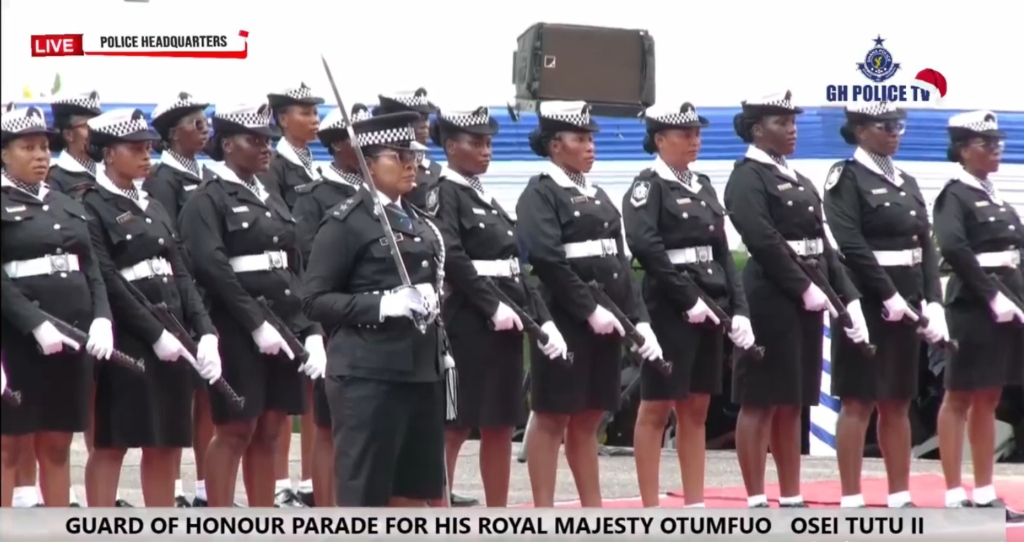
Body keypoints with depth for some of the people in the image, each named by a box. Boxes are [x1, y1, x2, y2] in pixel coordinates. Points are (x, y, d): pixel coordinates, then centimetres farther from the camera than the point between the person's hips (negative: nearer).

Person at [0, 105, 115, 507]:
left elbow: (92, 270, 13)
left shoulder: (68, 205, 16)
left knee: (57, 444, 9)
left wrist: (102, 319, -5)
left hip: (73, 336, 6)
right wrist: (36, 324, -23)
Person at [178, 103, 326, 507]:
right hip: (238, 332, -7)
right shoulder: (207, 201, -6)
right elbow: (213, 269, -18)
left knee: (268, 433, 8)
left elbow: (296, 271, 15)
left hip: (285, 329, 7)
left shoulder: (272, 200, 16)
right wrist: (257, 324, -22)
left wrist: (311, 331, 4)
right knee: (234, 431, -3)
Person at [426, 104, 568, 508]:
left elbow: (514, 267, 16)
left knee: (501, 425, 9)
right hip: (467, 323, -8)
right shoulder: (444, 194, -6)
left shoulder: (486, 198, 18)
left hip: (506, 324, 8)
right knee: (455, 426, -6)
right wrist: (492, 306, -22)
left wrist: (542, 319, 8)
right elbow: (452, 259, -18)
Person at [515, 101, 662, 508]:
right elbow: (547, 260, -18)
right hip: (564, 319, -7)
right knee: (553, 416, -2)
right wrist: (589, 310, -20)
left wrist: (639, 318, 4)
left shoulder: (597, 196, 18)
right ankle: (543, 517, 1)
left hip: (605, 319, 7)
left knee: (588, 418, 11)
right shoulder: (540, 194, -6)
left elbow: (619, 263, 14)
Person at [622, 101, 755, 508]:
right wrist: (688, 299, -21)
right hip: (669, 309, -7)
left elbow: (722, 252, 13)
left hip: (709, 309, 7)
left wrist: (737, 309, 3)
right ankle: (650, 510, 1)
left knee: (695, 409, 10)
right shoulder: (648, 186, -6)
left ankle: (695, 506, 14)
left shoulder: (703, 186, 15)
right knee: (656, 408, -1)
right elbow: (646, 248, -19)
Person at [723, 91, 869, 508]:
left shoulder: (798, 181, 18)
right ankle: (757, 503, -2)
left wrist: (848, 297, 4)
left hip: (806, 300, 8)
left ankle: (791, 500, 14)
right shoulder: (747, 178, -7)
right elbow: (764, 241, -18)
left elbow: (821, 244, 14)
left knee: (792, 404, 10)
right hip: (770, 300, -8)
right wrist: (804, 288, -18)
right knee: (761, 402, -4)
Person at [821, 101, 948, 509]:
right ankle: (852, 502, -2)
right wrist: (888, 296, -19)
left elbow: (926, 247, 11)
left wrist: (933, 303, -1)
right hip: (867, 302, -7)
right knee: (858, 402, -4)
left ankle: (900, 499, 14)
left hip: (907, 304, 7)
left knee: (898, 404, 10)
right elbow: (851, 246, -16)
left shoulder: (907, 183, 15)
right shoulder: (847, 178, -6)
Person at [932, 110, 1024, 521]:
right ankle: (955, 497, 1)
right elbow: (953, 247, -24)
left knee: (987, 400, 11)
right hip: (973, 304, -8)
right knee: (960, 398, -2)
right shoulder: (955, 196, -9)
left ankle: (984, 495, 15)